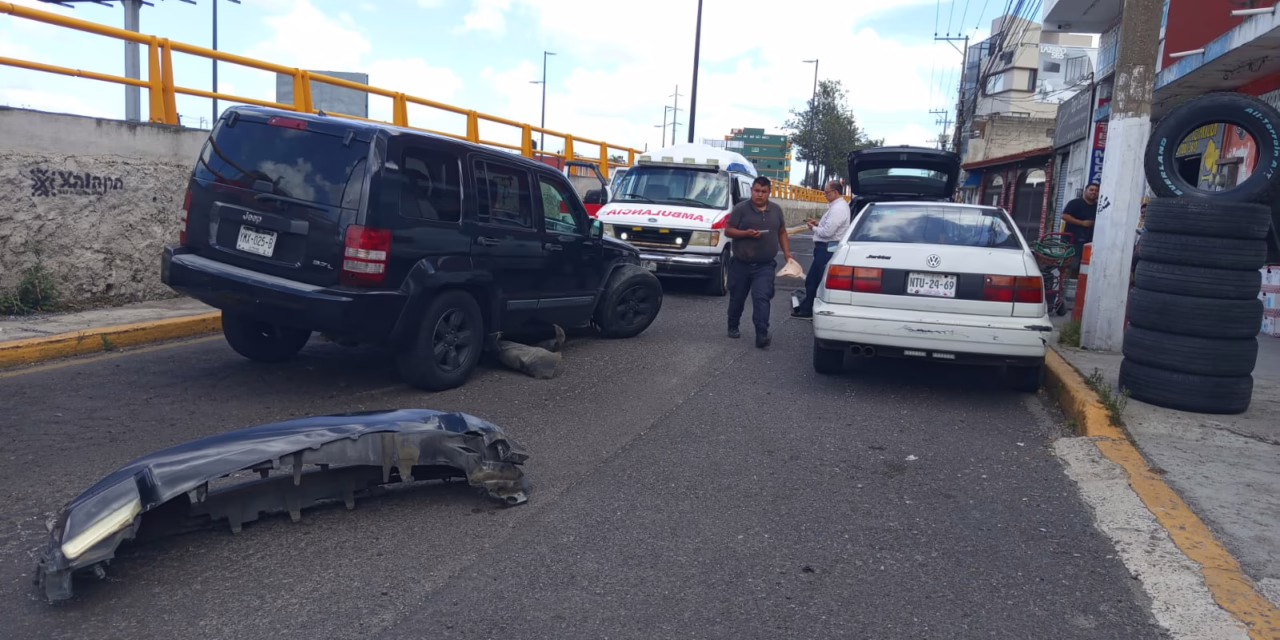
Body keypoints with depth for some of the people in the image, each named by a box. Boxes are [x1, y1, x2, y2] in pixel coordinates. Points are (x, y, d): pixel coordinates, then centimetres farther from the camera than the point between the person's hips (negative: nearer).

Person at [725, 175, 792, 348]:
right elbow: (728, 231, -5)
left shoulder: (776, 210, 8)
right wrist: (746, 233, -21)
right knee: (737, 298, 12)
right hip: (741, 264, -1)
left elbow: (782, 233, 17)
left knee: (762, 298, -12)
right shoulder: (741, 209, -6)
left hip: (765, 266, 1)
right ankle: (733, 327, 33)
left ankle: (762, 335, -18)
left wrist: (787, 254, 6)